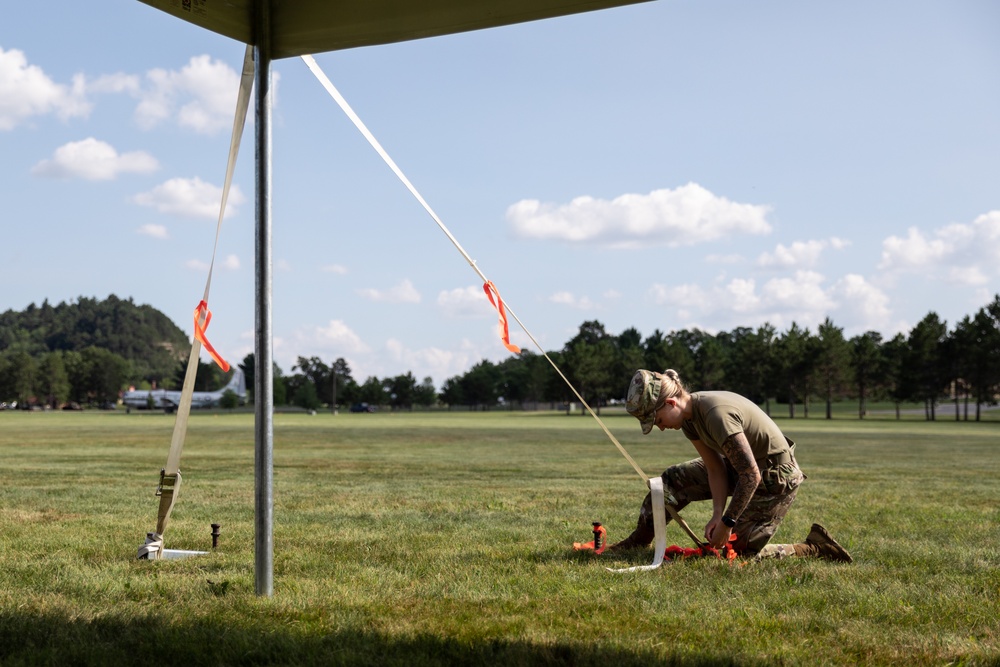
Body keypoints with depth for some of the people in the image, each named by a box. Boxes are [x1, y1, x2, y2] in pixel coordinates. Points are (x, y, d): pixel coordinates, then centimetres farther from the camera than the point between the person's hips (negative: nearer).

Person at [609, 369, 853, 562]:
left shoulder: (717, 414, -34)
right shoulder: (688, 417, -6)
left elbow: (751, 476, -31)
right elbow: (715, 469, -1)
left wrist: (727, 523, -24)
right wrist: (717, 515, -12)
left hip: (775, 478, -9)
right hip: (739, 465, 9)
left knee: (740, 552, -2)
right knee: (673, 480, 3)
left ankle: (814, 547, 8)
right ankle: (636, 543, 12)